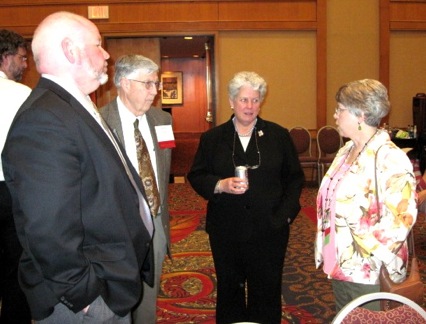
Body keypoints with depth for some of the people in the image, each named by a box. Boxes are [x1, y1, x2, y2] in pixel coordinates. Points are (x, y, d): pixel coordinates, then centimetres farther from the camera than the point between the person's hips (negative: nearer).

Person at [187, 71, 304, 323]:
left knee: (267, 291, 10)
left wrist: (285, 213, -6)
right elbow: (196, 176, 3)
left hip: (269, 229, 0)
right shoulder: (212, 138, 4)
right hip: (226, 231, 1)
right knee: (229, 289, 15)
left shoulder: (279, 136, 3)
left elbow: (295, 177, 5)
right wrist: (221, 185, -16)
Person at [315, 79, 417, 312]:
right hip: (340, 266, 8)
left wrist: (369, 258, -17)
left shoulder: (390, 158, -17)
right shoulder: (346, 151, 9)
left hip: (370, 275, -8)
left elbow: (400, 219, -22)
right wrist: (326, 253, 13)